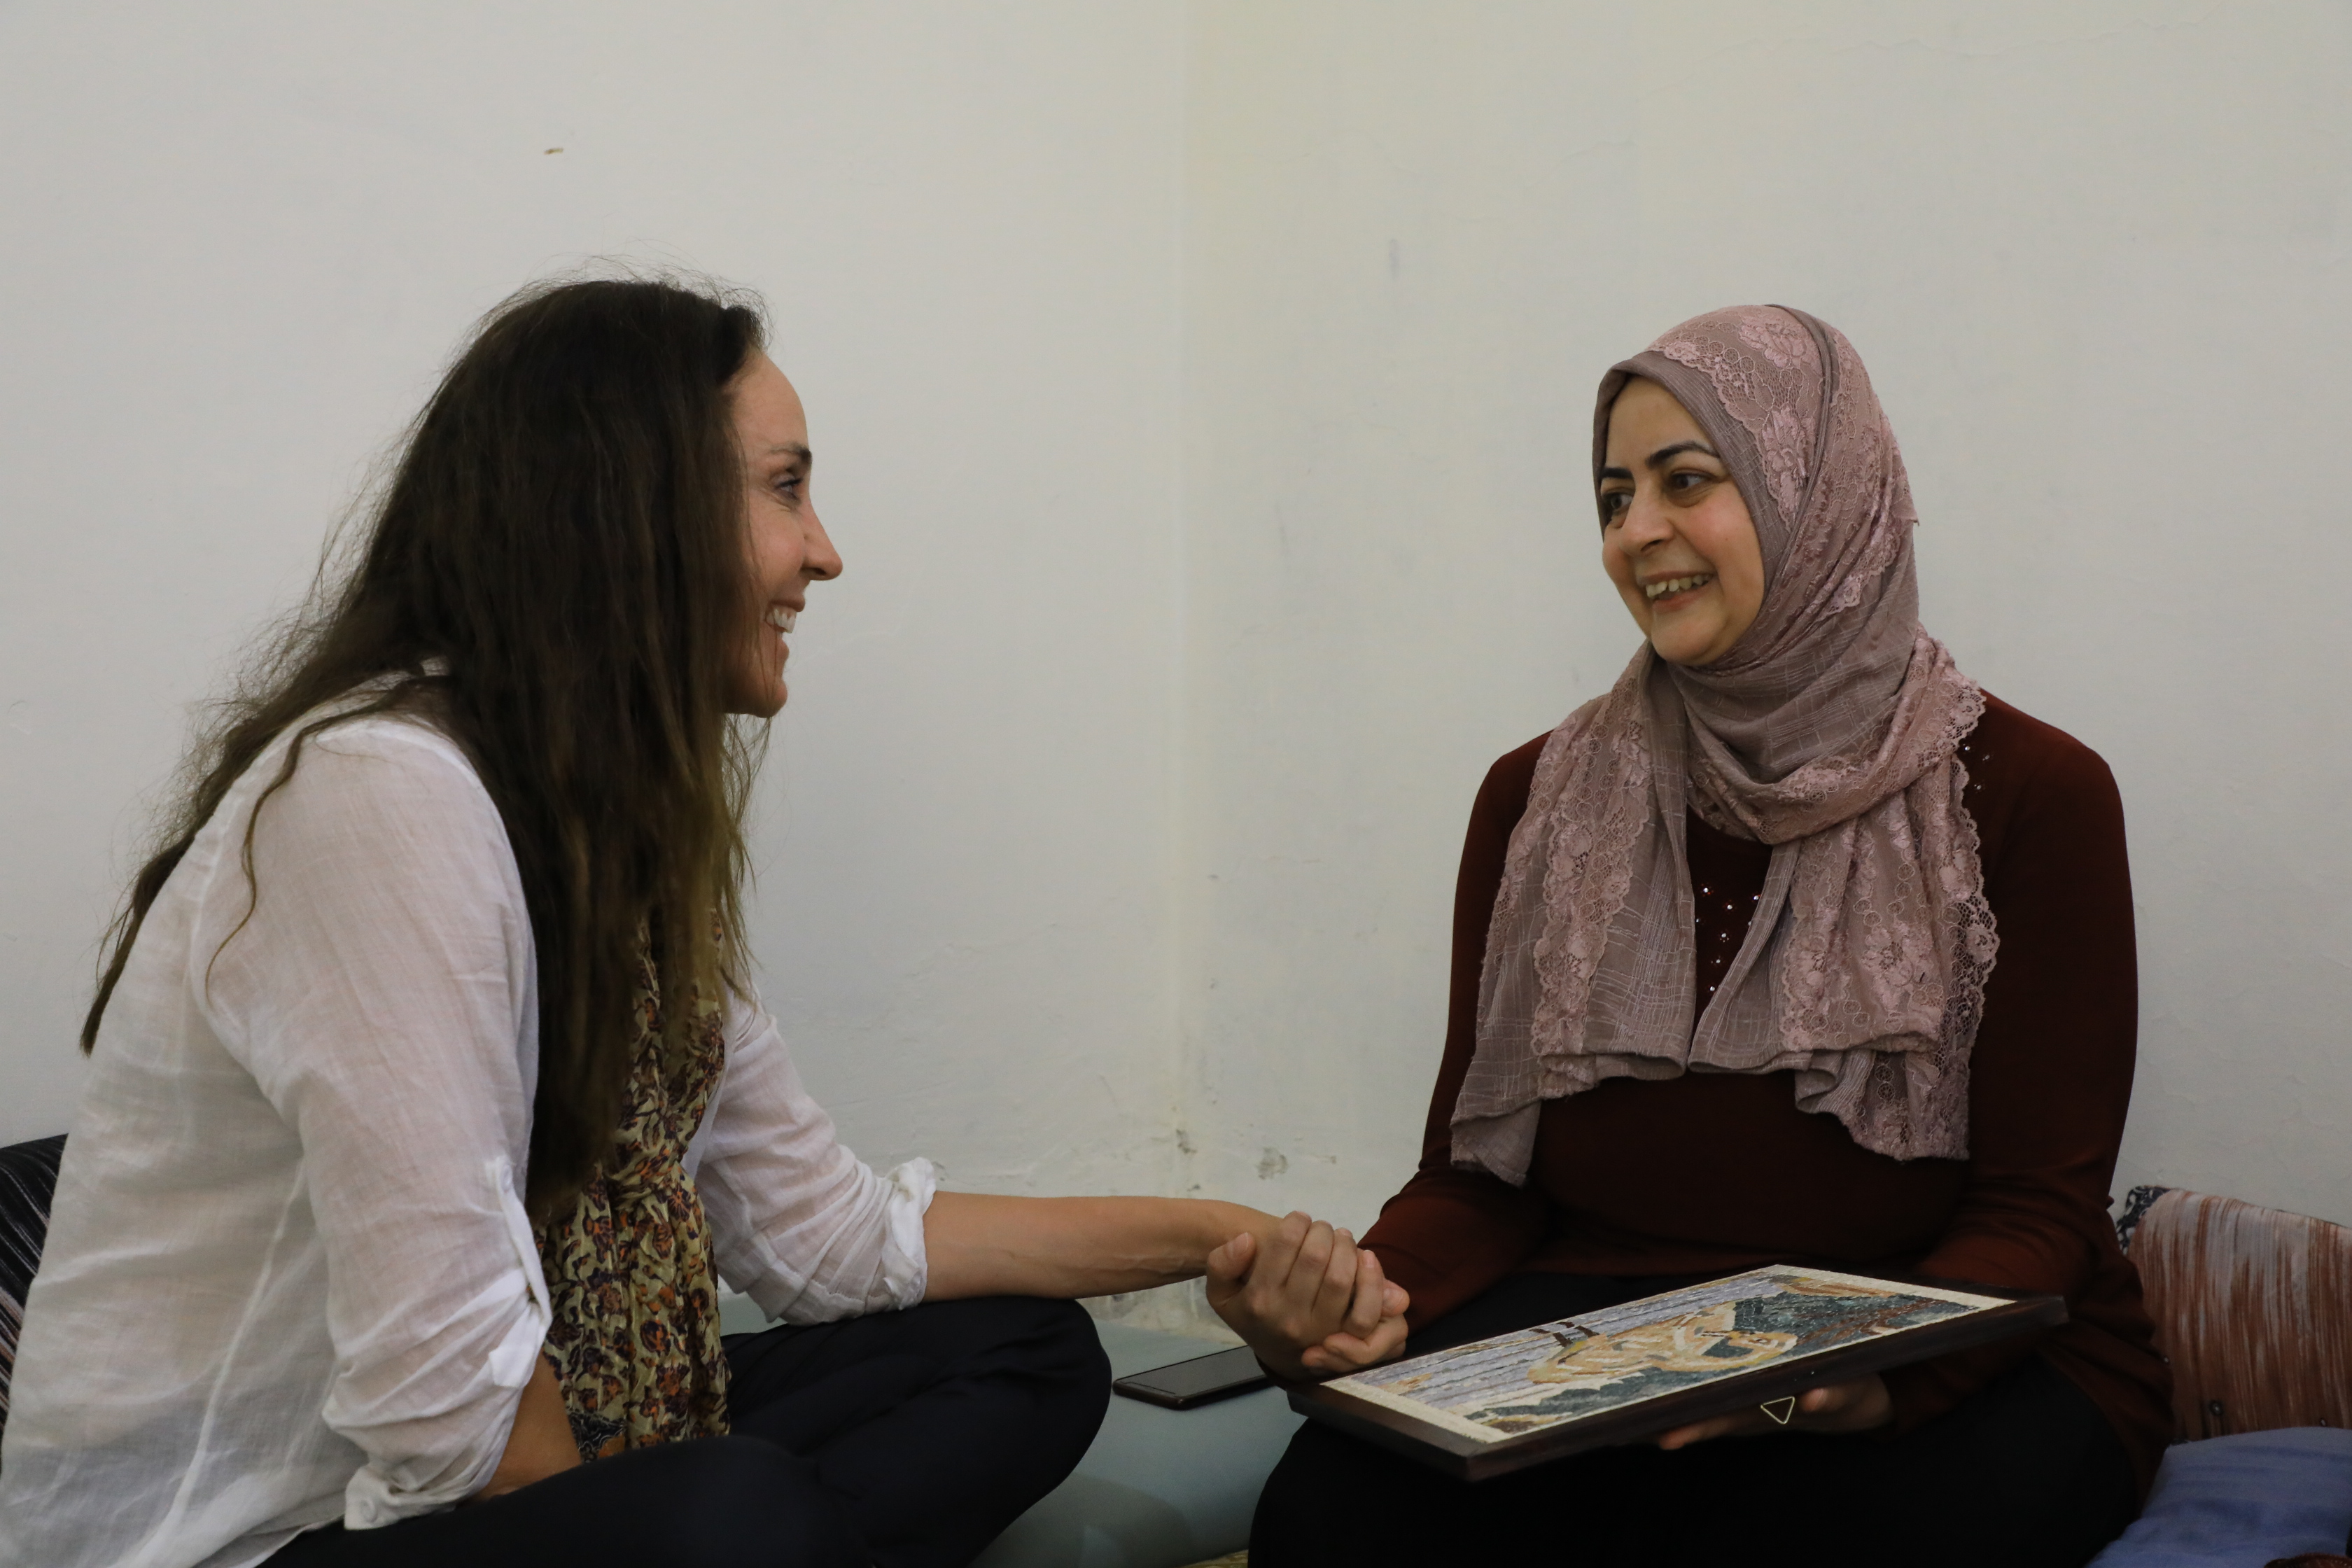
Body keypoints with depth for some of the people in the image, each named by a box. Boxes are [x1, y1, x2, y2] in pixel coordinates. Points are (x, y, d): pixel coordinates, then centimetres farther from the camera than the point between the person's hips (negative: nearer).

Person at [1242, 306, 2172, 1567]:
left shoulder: (2031, 796, -2)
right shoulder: (1539, 800, 8)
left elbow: (2036, 1214, -6)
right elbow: (1475, 1173, 6)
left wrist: (1873, 1377, -27)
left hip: (1956, 1363, -2)